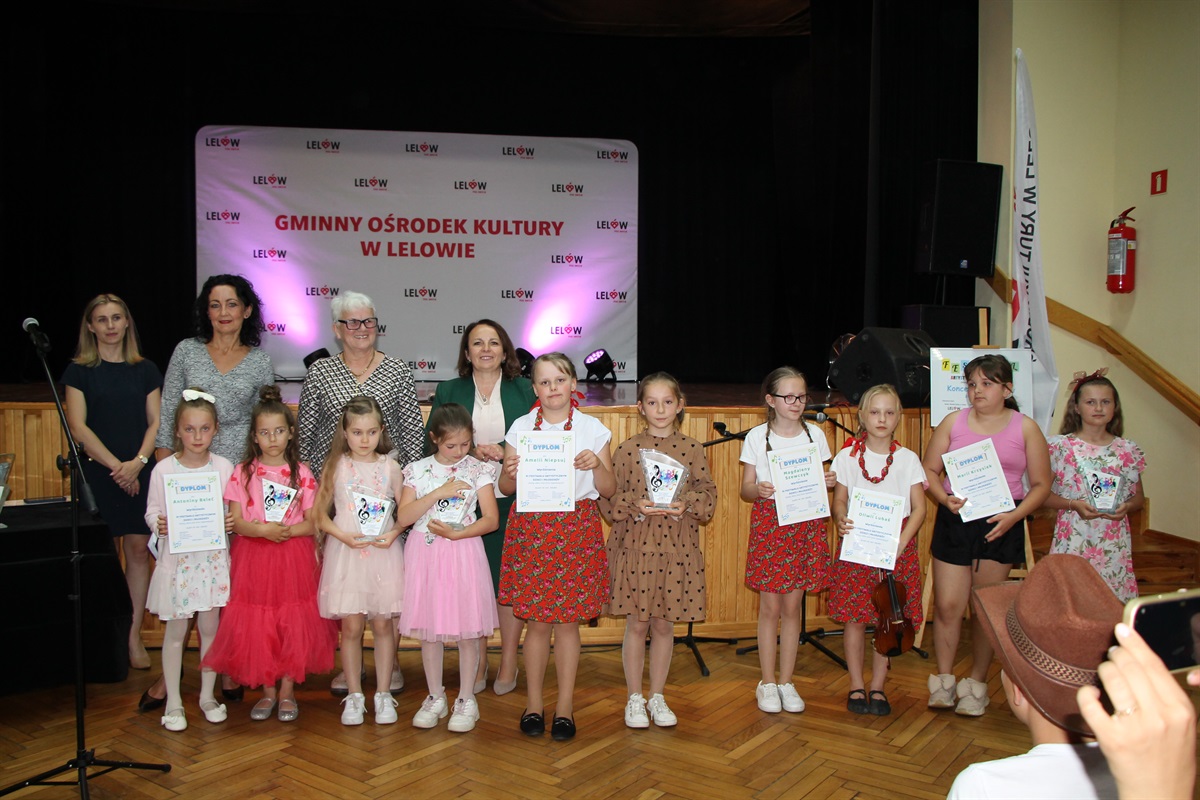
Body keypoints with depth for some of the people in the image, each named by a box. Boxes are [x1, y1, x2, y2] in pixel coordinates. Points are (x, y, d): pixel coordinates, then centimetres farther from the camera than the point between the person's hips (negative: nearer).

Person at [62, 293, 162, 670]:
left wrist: (138, 462, -9)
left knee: (138, 549, 1)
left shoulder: (145, 369, 9)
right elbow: (78, 426, -4)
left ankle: (134, 636, 9)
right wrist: (114, 465, -11)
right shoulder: (79, 370, 3)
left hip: (139, 472, 2)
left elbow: (156, 421, 6)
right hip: (96, 471, -2)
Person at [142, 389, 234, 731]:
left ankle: (208, 696, 25)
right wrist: (158, 524, -18)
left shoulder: (224, 466, 0)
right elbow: (152, 510, 2)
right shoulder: (164, 469, -4)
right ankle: (174, 702, 20)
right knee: (176, 631, 6)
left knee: (211, 627, 10)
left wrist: (231, 523, -12)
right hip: (177, 558, -1)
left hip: (213, 557, 1)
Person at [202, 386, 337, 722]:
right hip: (253, 559, 1)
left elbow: (312, 522, 0)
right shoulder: (243, 472, 3)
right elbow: (235, 522, -3)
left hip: (294, 558, 0)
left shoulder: (301, 473, 2)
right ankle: (267, 690, 21)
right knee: (256, 627, 4)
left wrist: (288, 531, -19)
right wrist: (263, 530, -20)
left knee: (294, 624, 1)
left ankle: (287, 691, 17)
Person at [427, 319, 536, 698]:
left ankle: (509, 663, 19)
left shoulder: (524, 390, 8)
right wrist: (471, 452, -12)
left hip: (510, 503, -1)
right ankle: (477, 664, 21)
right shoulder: (448, 392, 10)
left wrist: (504, 453, -14)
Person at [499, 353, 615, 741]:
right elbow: (505, 488, 8)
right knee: (536, 621, 6)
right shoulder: (521, 428, 4)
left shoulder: (592, 429, 2)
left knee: (568, 621, 5)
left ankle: (565, 706, 19)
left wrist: (597, 465, -15)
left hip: (577, 529, 0)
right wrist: (512, 473, -13)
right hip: (531, 529, 1)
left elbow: (609, 490, 4)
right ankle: (533, 702, 21)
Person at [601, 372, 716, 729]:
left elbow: (709, 495, 3)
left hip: (677, 546, 1)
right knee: (637, 623, 6)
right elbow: (608, 499, -1)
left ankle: (657, 697, 26)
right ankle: (634, 698, 21)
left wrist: (687, 504, -16)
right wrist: (635, 505, -18)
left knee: (664, 624, 10)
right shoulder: (627, 449, 0)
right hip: (635, 543, -1)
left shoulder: (692, 449, 3)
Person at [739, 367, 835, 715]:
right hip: (768, 523, -2)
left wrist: (828, 483, -9)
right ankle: (767, 683, 16)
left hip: (805, 525, 2)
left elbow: (819, 481, 13)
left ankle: (786, 682, 20)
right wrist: (759, 489, -21)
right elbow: (746, 489, 0)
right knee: (769, 607, 3)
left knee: (792, 607, 8)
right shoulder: (756, 437, -1)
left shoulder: (815, 434, 6)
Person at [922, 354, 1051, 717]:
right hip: (955, 520, 1)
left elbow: (1040, 485, 3)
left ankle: (976, 683, 22)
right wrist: (945, 499, -13)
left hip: (1001, 524, -1)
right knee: (948, 605, 0)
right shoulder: (953, 422, 6)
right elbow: (929, 471, 6)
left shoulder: (1026, 428, 3)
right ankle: (944, 679, 17)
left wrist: (1015, 516, -12)